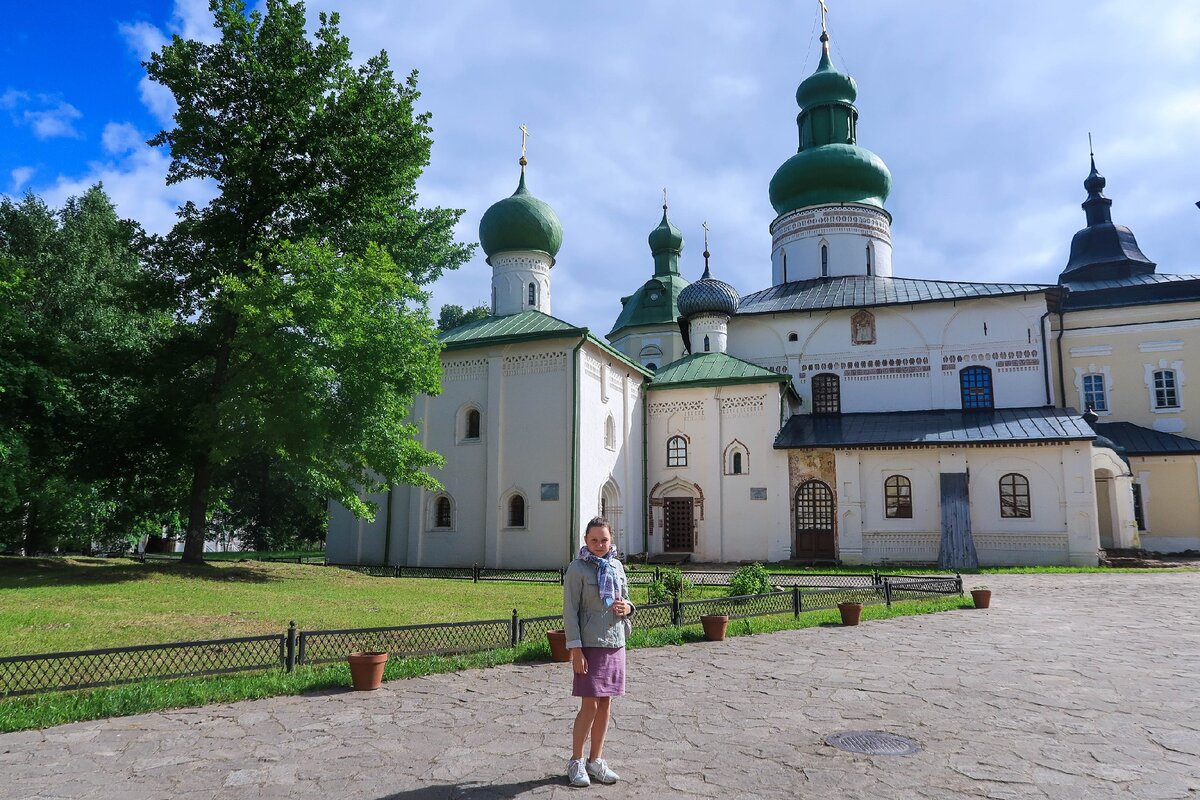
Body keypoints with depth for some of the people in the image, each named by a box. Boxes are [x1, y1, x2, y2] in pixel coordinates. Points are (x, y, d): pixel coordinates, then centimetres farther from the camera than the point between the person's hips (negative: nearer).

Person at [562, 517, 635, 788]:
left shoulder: (617, 566, 8)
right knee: (590, 706, -2)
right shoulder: (577, 569, -9)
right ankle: (576, 761, 16)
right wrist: (576, 650, -15)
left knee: (605, 704, 12)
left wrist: (627, 607, -5)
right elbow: (570, 611, -11)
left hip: (615, 643, 6)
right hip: (590, 645, -6)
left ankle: (596, 760, 25)